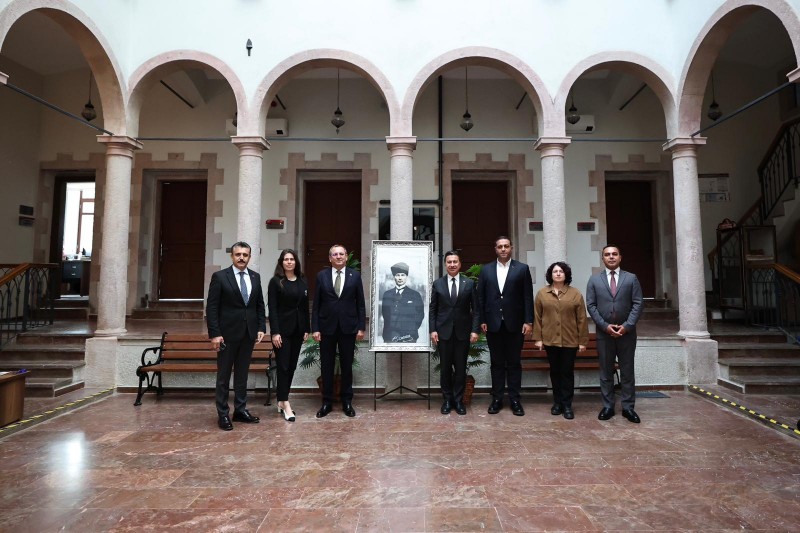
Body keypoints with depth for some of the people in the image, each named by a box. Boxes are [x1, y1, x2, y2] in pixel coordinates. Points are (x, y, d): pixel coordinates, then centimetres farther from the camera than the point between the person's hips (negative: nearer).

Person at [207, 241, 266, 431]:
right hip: (227, 333, -4)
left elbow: (260, 305, 11)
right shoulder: (220, 277, -6)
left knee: (242, 374, 13)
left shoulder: (255, 277, 7)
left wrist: (261, 327, 2)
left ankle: (240, 410, 24)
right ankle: (223, 414, 16)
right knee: (224, 375, 6)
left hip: (249, 333, 4)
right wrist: (214, 334, -14)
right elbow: (211, 308, -8)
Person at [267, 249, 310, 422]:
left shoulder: (302, 282, 9)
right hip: (282, 329, -5)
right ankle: (285, 404, 1)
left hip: (297, 329, 5)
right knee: (283, 366, -4)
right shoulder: (275, 282, -4)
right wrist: (275, 332, -15)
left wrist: (307, 329, 7)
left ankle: (282, 400, 20)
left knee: (292, 366, 9)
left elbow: (305, 307, 11)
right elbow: (272, 308, -9)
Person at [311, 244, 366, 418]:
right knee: (327, 366, 7)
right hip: (327, 327, 0)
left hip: (348, 327, 0)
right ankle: (327, 402, 20)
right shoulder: (321, 276, 3)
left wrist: (361, 327, -2)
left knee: (347, 366, 9)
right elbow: (316, 304, 2)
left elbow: (360, 304, 3)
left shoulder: (355, 275, 3)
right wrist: (315, 328, -4)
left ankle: (347, 402, 22)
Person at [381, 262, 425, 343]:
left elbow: (420, 315, 4)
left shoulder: (415, 295, 5)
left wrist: (411, 332, -5)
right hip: (389, 337, 2)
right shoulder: (387, 294, 11)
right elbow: (385, 314, 12)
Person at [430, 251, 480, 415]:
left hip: (463, 331, 0)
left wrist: (475, 330, -5)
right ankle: (447, 400, 19)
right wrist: (433, 330, -4)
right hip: (444, 331, 0)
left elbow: (475, 309, 2)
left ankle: (459, 400, 18)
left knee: (461, 367, 5)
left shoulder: (469, 283, 3)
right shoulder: (437, 283, 4)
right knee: (445, 367, 6)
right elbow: (432, 309, 4)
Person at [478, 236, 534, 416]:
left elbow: (528, 297, -1)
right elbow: (481, 297, 5)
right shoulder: (486, 269, 6)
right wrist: (482, 321, -1)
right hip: (493, 323, 1)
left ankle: (515, 400, 16)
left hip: (514, 324, -1)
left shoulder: (522, 268, 1)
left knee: (514, 363, 7)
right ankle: (497, 399, 17)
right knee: (496, 363, 9)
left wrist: (528, 321, -7)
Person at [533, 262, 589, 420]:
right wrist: (538, 338, -2)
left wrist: (583, 340, -3)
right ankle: (557, 402, 22)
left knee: (567, 372, 4)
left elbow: (581, 319, 0)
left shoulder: (575, 293, -1)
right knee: (555, 371, 10)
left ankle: (567, 405, 13)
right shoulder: (542, 293, 2)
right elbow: (537, 317, 2)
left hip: (570, 340, -1)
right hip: (550, 340, 1)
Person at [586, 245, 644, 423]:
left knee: (627, 371, 6)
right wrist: (605, 326, -10)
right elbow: (591, 306, 0)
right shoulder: (594, 280, 5)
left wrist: (627, 326, -12)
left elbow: (637, 304, -1)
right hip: (604, 333, 0)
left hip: (627, 332, 0)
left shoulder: (631, 278, 5)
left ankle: (628, 407, 15)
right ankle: (608, 406, 15)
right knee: (606, 372, 6)